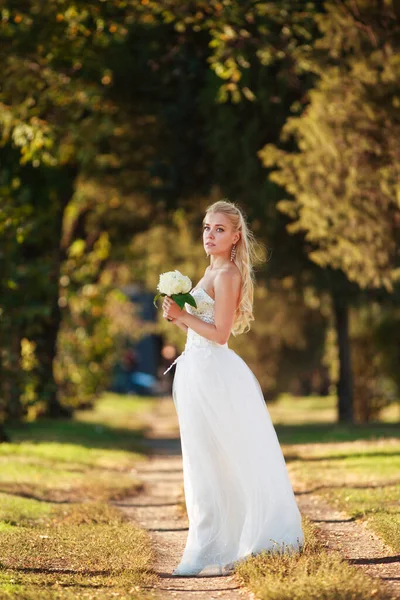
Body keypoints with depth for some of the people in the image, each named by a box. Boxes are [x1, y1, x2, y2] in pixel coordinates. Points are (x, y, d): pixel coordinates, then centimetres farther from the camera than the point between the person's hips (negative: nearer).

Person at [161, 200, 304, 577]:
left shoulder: (227, 274, -13)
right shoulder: (213, 271, 16)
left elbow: (219, 332, -19)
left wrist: (181, 314, -15)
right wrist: (178, 317, 3)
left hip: (211, 372, -10)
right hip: (198, 369, 10)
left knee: (209, 463, -6)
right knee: (205, 463, 13)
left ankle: (213, 552, -1)